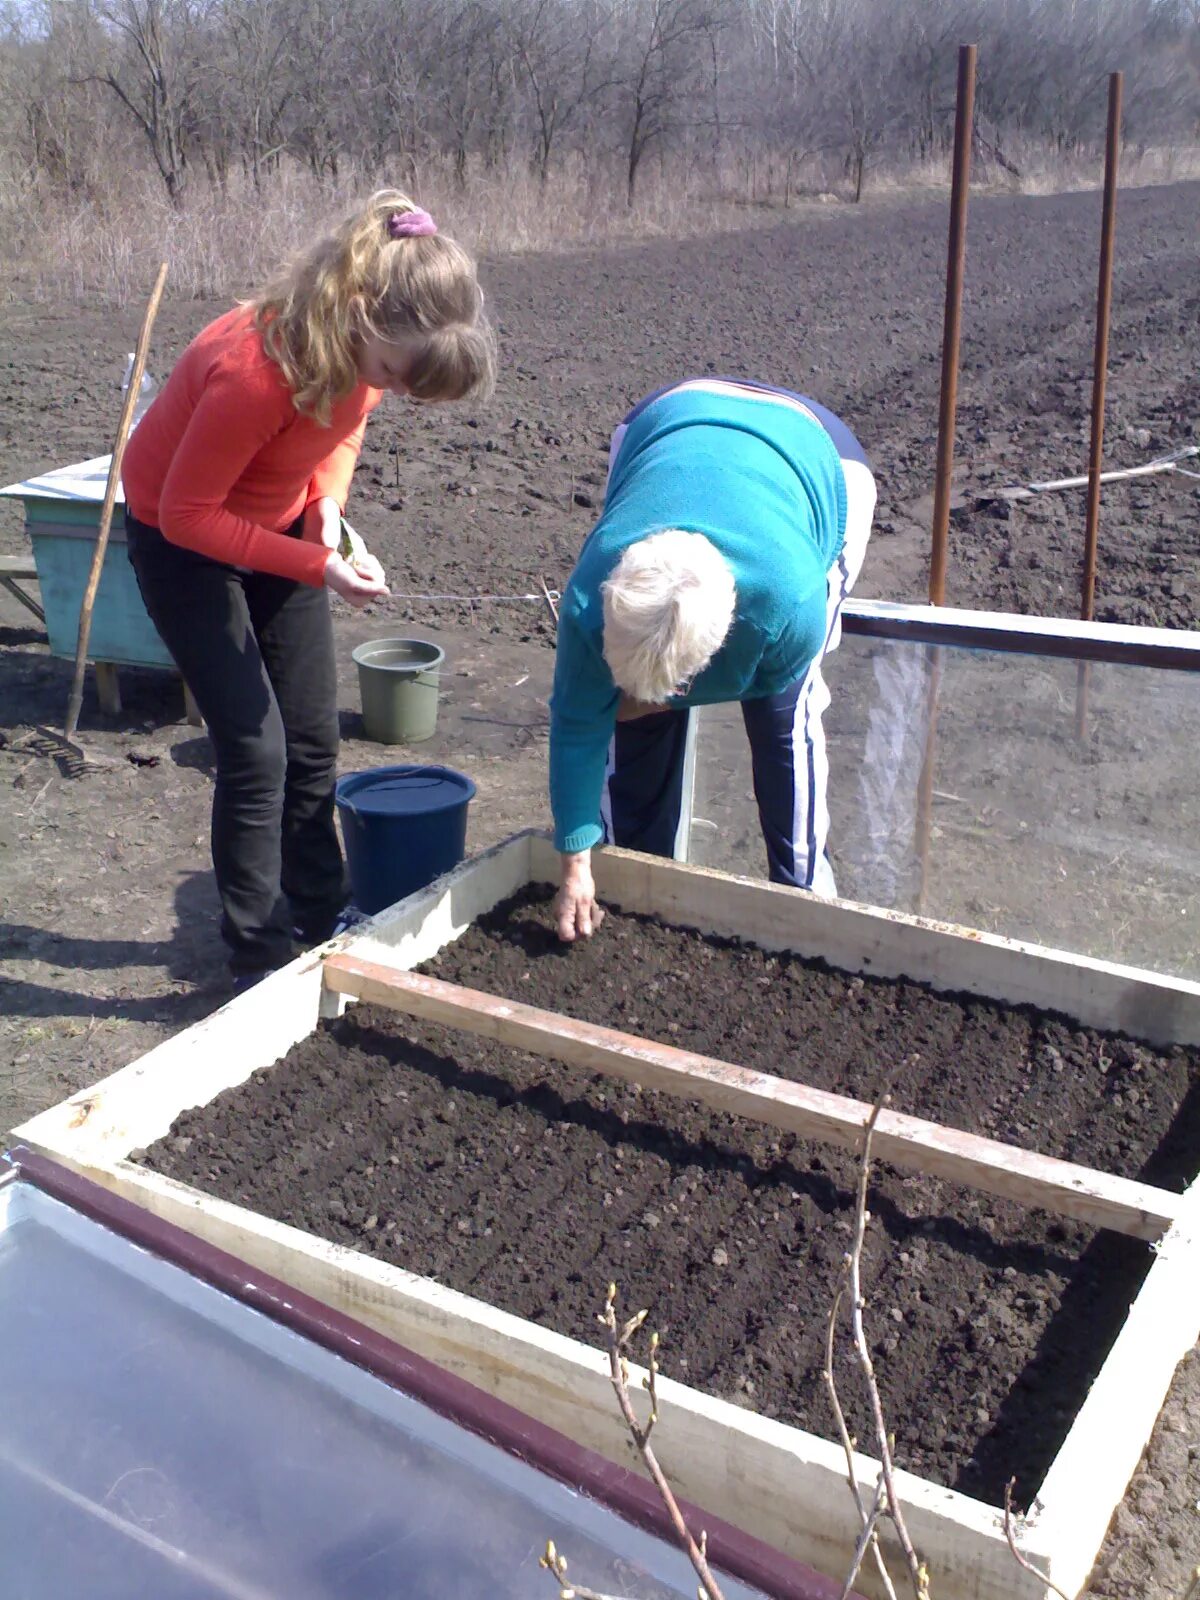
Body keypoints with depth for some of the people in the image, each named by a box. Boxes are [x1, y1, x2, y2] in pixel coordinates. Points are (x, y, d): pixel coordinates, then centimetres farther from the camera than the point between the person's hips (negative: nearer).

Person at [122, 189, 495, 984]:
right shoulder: (257, 370, -39)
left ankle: (320, 920, 25)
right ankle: (263, 961, 6)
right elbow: (186, 514, -28)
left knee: (314, 739, 8)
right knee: (256, 749, -9)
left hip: (279, 519, 7)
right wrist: (316, 566, -31)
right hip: (182, 534, -6)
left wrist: (328, 497, -14)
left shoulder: (374, 342, -18)